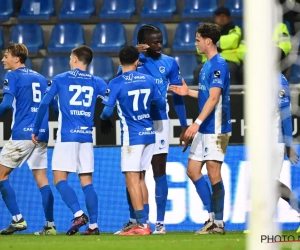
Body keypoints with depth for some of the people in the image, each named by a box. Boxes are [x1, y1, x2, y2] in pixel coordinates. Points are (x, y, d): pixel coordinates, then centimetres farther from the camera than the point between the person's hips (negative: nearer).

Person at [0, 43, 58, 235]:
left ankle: (18, 219, -5)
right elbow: (55, 104, 17)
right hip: (41, 134, 7)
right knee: (42, 180, 7)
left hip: (22, 134, -6)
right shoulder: (40, 78, 17)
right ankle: (50, 225, 1)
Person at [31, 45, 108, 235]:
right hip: (87, 136, 4)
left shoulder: (60, 79, 3)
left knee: (60, 179, -2)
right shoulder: (97, 82, 8)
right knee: (86, 182, 7)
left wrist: (36, 130, 10)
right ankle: (94, 224, 2)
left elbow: (44, 104, 3)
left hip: (67, 136, -4)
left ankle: (79, 214, -21)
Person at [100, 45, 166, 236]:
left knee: (132, 179, -3)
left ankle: (142, 224, -7)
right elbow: (162, 105, 11)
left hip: (132, 135, -6)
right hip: (149, 133, 6)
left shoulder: (116, 83, -10)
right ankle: (143, 222, 15)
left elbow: (108, 111, -11)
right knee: (140, 178, 14)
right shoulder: (148, 80, 4)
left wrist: (103, 117, 13)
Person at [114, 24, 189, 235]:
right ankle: (134, 219, 16)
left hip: (159, 123, -1)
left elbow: (178, 96, 5)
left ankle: (160, 222, 1)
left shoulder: (169, 63, 1)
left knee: (159, 172, -2)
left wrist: (184, 127, 1)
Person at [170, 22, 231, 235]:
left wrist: (197, 122, -27)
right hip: (204, 129, 10)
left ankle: (218, 223, 1)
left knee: (213, 173, -5)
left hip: (216, 128, -10)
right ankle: (213, 216, 15)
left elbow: (214, 98, -22)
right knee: (193, 170, 10)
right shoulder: (208, 65, 14)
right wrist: (188, 92, 18)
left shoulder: (218, 65, -15)